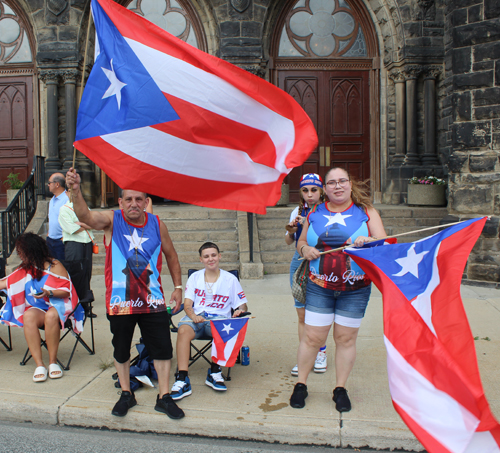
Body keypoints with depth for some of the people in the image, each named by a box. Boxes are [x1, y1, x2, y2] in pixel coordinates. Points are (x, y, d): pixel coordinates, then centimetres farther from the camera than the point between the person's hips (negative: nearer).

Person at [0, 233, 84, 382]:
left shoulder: (54, 266, -3)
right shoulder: (25, 269, 16)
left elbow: (67, 291, -8)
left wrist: (49, 293, -23)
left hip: (58, 306, -4)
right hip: (37, 309, 4)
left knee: (51, 315, -40)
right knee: (28, 316, -33)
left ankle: (53, 362, -26)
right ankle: (39, 365, -32)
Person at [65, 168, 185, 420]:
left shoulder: (157, 224, 1)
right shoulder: (112, 220, -6)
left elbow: (171, 255, 12)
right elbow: (85, 216, -27)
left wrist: (178, 287, 9)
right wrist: (76, 191, -45)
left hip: (152, 301, 1)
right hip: (119, 302, -1)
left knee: (162, 349, 4)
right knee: (121, 350, 14)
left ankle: (164, 398, 20)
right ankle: (126, 394, 34)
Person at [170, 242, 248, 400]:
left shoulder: (230, 279, 11)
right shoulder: (195, 277, 14)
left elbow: (242, 304, 11)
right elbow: (187, 304, 6)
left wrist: (240, 310, -14)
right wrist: (193, 316, -16)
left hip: (219, 317, -1)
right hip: (196, 316, 1)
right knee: (183, 330, -33)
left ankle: (214, 372, -15)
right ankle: (182, 380, -33)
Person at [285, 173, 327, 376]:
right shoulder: (297, 212, 8)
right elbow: (289, 241, 13)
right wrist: (290, 231, -8)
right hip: (299, 262, 4)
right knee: (302, 314, 6)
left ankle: (321, 353, 23)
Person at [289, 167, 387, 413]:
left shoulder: (366, 212, 2)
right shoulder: (315, 214, 7)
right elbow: (301, 241, 16)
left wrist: (369, 242, -26)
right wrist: (305, 249, -7)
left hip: (355, 289, 0)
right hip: (319, 286, 1)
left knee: (346, 338, 8)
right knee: (312, 337, 1)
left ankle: (340, 389, 25)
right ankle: (301, 384, 20)